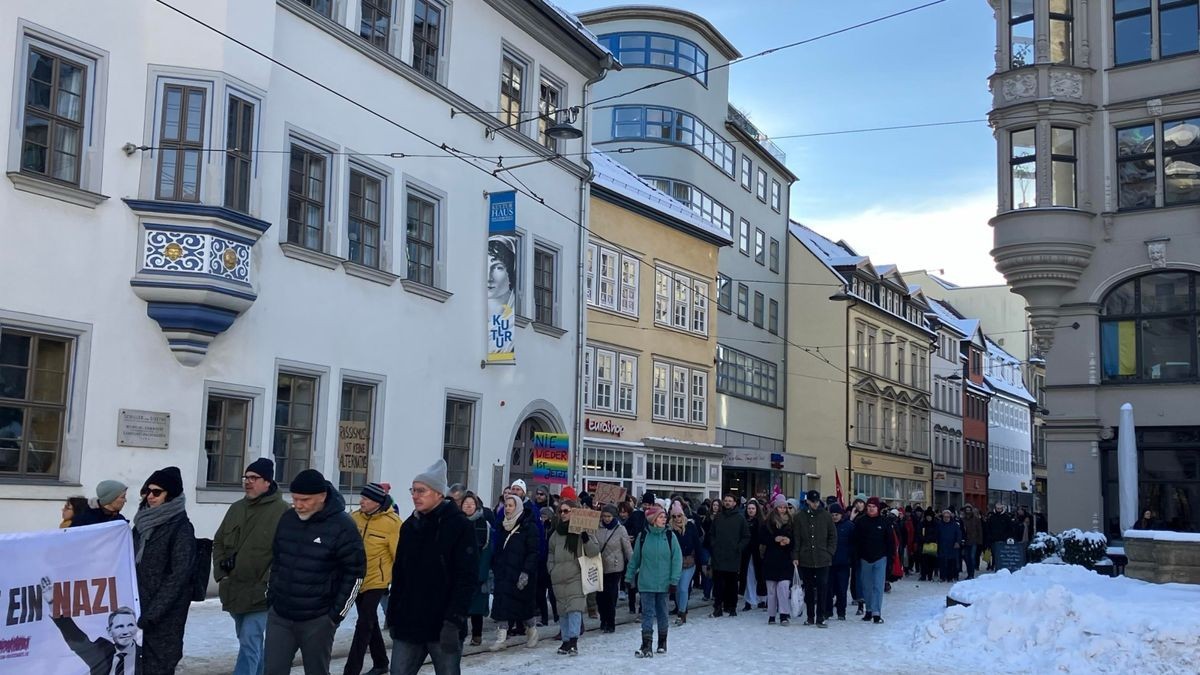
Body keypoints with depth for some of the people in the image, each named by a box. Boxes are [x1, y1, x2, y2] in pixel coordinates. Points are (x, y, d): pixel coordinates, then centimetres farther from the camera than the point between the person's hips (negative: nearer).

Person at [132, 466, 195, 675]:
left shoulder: (181, 528, -10)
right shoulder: (144, 522, 11)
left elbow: (178, 577, -15)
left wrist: (152, 614, -18)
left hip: (164, 617, -7)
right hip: (137, 609, 7)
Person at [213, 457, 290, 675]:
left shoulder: (281, 511, -11)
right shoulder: (236, 508, 11)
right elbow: (219, 542, 18)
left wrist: (268, 583, -18)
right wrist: (220, 573, 6)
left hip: (260, 593, -7)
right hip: (234, 590, 7)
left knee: (250, 643, -9)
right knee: (250, 642, 19)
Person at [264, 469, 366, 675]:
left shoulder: (342, 526, -13)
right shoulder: (287, 519, 4)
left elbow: (355, 572, -9)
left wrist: (337, 613, -9)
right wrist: (271, 597, 13)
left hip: (317, 620, -5)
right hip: (279, 615, 5)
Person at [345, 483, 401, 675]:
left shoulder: (391, 522, -16)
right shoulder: (355, 517, 0)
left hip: (376, 581, -6)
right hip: (356, 579, 6)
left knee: (364, 625, -10)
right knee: (370, 623, 18)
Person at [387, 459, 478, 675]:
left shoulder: (459, 525, -8)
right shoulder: (409, 526, 11)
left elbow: (467, 578, -14)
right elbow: (399, 574, 15)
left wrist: (454, 620, -21)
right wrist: (393, 617, 12)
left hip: (444, 626, -5)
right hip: (408, 624, 6)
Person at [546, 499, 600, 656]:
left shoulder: (582, 530, -3)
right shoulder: (557, 532, 14)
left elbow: (594, 551, -8)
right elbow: (551, 552, 25)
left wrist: (586, 538, -24)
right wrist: (551, 569, 14)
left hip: (576, 577, -6)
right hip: (559, 578, 6)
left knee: (575, 607, -15)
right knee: (562, 610, 8)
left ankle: (573, 641, -17)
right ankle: (566, 640, 16)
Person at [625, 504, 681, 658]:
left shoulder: (670, 536, -4)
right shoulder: (643, 536, -2)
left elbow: (677, 559, -4)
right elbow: (635, 559, 6)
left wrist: (674, 580, -8)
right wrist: (629, 577, 8)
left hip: (664, 583, 0)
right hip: (646, 583, 0)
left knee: (662, 612, 13)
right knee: (647, 613, -4)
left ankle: (662, 642, 29)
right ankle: (646, 647, -6)